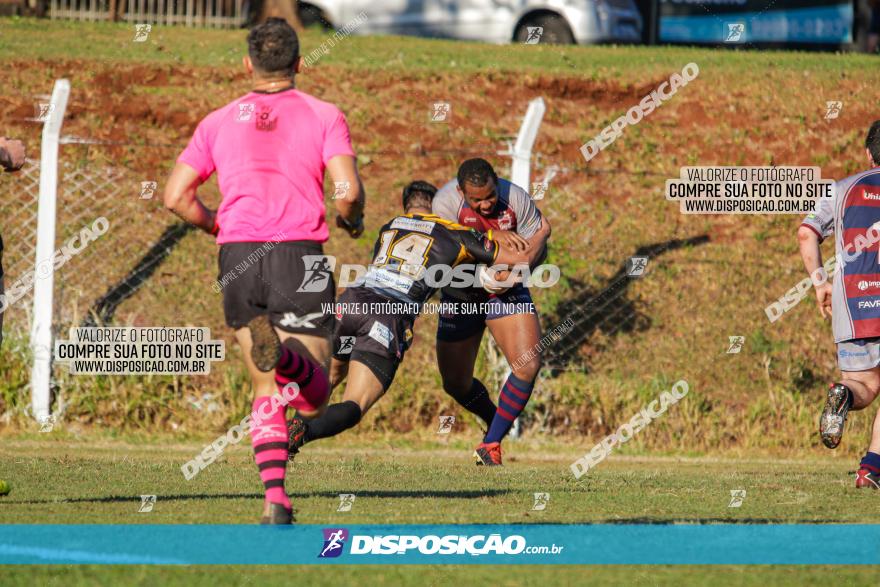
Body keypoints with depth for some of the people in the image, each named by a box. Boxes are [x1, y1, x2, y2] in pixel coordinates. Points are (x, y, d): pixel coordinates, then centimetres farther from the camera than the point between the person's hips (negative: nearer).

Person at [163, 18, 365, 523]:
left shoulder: (219, 122, 12)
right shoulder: (324, 116, 5)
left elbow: (176, 195, 6)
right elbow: (348, 190, -9)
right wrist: (353, 221, 13)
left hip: (238, 256, 3)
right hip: (299, 255, -3)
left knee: (267, 388, 15)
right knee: (314, 398, 0)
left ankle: (276, 499, -3)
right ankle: (283, 354, -36)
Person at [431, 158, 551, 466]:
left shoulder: (516, 198, -21)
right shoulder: (446, 201, -24)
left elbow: (539, 243, -11)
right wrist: (492, 236, -40)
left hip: (506, 291, 0)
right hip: (460, 297, 0)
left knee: (527, 367, -19)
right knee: (455, 383, 5)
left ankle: (492, 443, -6)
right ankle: (496, 422, 36)